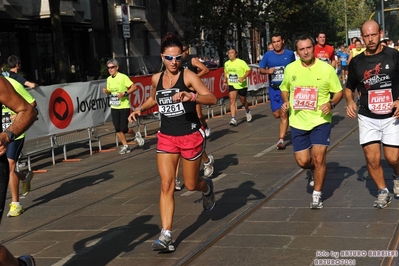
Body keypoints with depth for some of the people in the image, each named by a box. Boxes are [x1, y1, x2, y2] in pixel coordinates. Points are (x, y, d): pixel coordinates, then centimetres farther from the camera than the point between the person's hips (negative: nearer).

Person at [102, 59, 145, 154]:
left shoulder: (123, 77, -11)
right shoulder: (109, 79, 8)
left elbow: (134, 87, -11)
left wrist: (124, 93, -21)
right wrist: (106, 91, -1)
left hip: (124, 106, -6)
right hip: (114, 107, 6)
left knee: (124, 129, -9)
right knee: (117, 129, 2)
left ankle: (136, 135, 20)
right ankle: (125, 146, 16)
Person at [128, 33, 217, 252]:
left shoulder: (188, 76, -14)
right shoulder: (156, 79, 2)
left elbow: (212, 99, -25)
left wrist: (190, 96, -42)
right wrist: (140, 109, 7)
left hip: (191, 136, -3)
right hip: (166, 137, 3)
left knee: (190, 185, 11)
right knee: (166, 185, -7)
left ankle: (207, 188, 48)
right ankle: (166, 235, -6)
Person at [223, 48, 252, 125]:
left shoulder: (241, 62, -11)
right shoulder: (226, 63, 6)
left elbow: (248, 70, -13)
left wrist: (243, 77, -27)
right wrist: (225, 80, 8)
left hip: (241, 85, -3)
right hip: (232, 85, 3)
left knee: (243, 101, 13)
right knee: (232, 101, -14)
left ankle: (247, 111, 45)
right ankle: (233, 119, -18)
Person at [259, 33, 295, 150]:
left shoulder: (290, 54, -1)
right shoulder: (268, 55, 1)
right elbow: (261, 69, 7)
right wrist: (267, 71, -13)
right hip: (273, 88, 2)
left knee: (283, 114, -8)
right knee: (276, 114, 7)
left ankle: (281, 140, -5)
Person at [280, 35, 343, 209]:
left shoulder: (326, 69, -8)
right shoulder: (290, 69, -1)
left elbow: (339, 92, 0)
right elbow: (284, 88, 16)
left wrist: (331, 103, -19)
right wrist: (286, 102, -3)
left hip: (320, 121, -2)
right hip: (298, 122, 3)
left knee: (318, 158, -8)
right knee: (303, 161, 3)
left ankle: (317, 195, 12)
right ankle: (315, 169, 41)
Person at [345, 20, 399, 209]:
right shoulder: (356, 62, 1)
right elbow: (349, 88, 14)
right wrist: (350, 102, -6)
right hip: (367, 118, 2)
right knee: (372, 158, -3)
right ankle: (383, 192, 20)